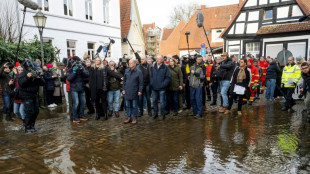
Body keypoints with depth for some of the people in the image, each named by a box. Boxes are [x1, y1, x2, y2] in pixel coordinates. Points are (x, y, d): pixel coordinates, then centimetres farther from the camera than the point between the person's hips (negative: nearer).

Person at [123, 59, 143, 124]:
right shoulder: (127, 71, 6)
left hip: (134, 92, -4)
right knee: (127, 106, 11)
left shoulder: (139, 72, -7)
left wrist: (140, 91, -10)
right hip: (127, 92, 4)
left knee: (134, 106, 6)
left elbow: (141, 82, -6)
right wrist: (123, 89, 8)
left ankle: (135, 118, 20)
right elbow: (124, 81, 12)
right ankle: (128, 117, 23)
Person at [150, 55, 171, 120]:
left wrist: (163, 85, -16)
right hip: (154, 88, 5)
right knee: (154, 101, 12)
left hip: (162, 88, -5)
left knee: (162, 102, 3)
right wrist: (151, 83, 1)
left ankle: (162, 114, 16)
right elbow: (151, 76, 14)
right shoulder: (153, 67, 9)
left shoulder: (165, 68, -6)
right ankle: (155, 113, 26)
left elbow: (168, 78, -8)